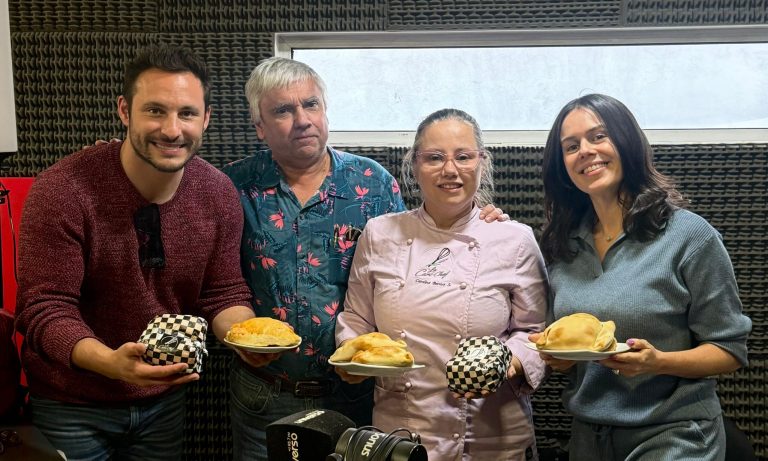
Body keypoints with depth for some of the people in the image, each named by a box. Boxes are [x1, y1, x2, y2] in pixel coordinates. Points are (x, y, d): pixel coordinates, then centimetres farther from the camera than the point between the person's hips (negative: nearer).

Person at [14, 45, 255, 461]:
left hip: (165, 400, 4)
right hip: (71, 406, -4)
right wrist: (110, 362, -39)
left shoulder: (219, 194, -8)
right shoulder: (62, 190, -22)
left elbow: (224, 294, -2)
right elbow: (44, 309, -21)